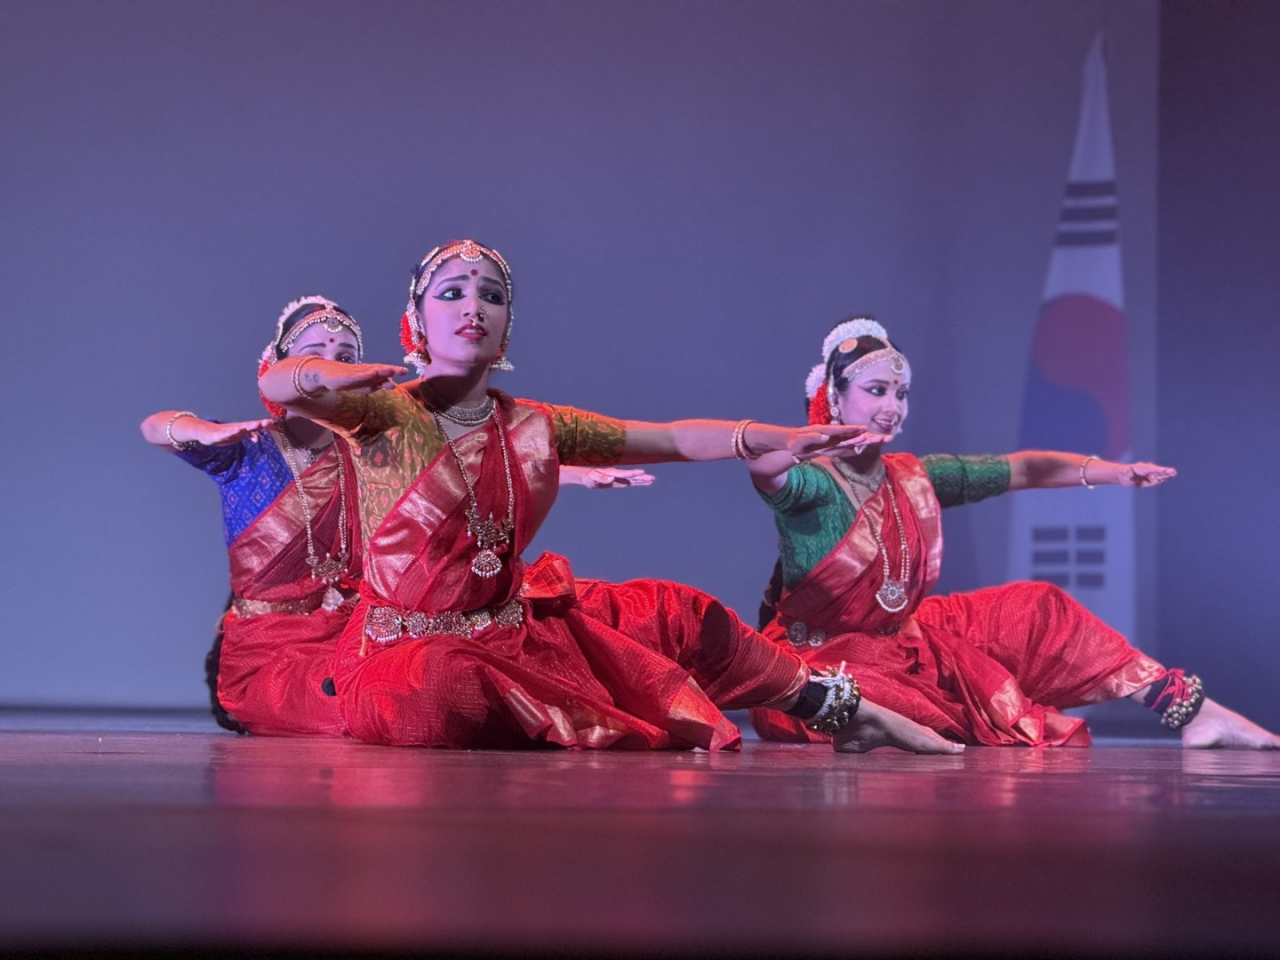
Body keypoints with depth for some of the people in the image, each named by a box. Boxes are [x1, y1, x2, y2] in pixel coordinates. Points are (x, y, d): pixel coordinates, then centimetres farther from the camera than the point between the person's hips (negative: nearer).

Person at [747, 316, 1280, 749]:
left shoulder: (915, 478, 5)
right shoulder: (812, 483, -17)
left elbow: (1020, 469, 10)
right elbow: (762, 469, -42)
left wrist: (1112, 472, 5)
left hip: (902, 638, 8)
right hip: (824, 654, -8)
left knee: (1034, 610, 1)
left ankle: (1191, 710, -1)